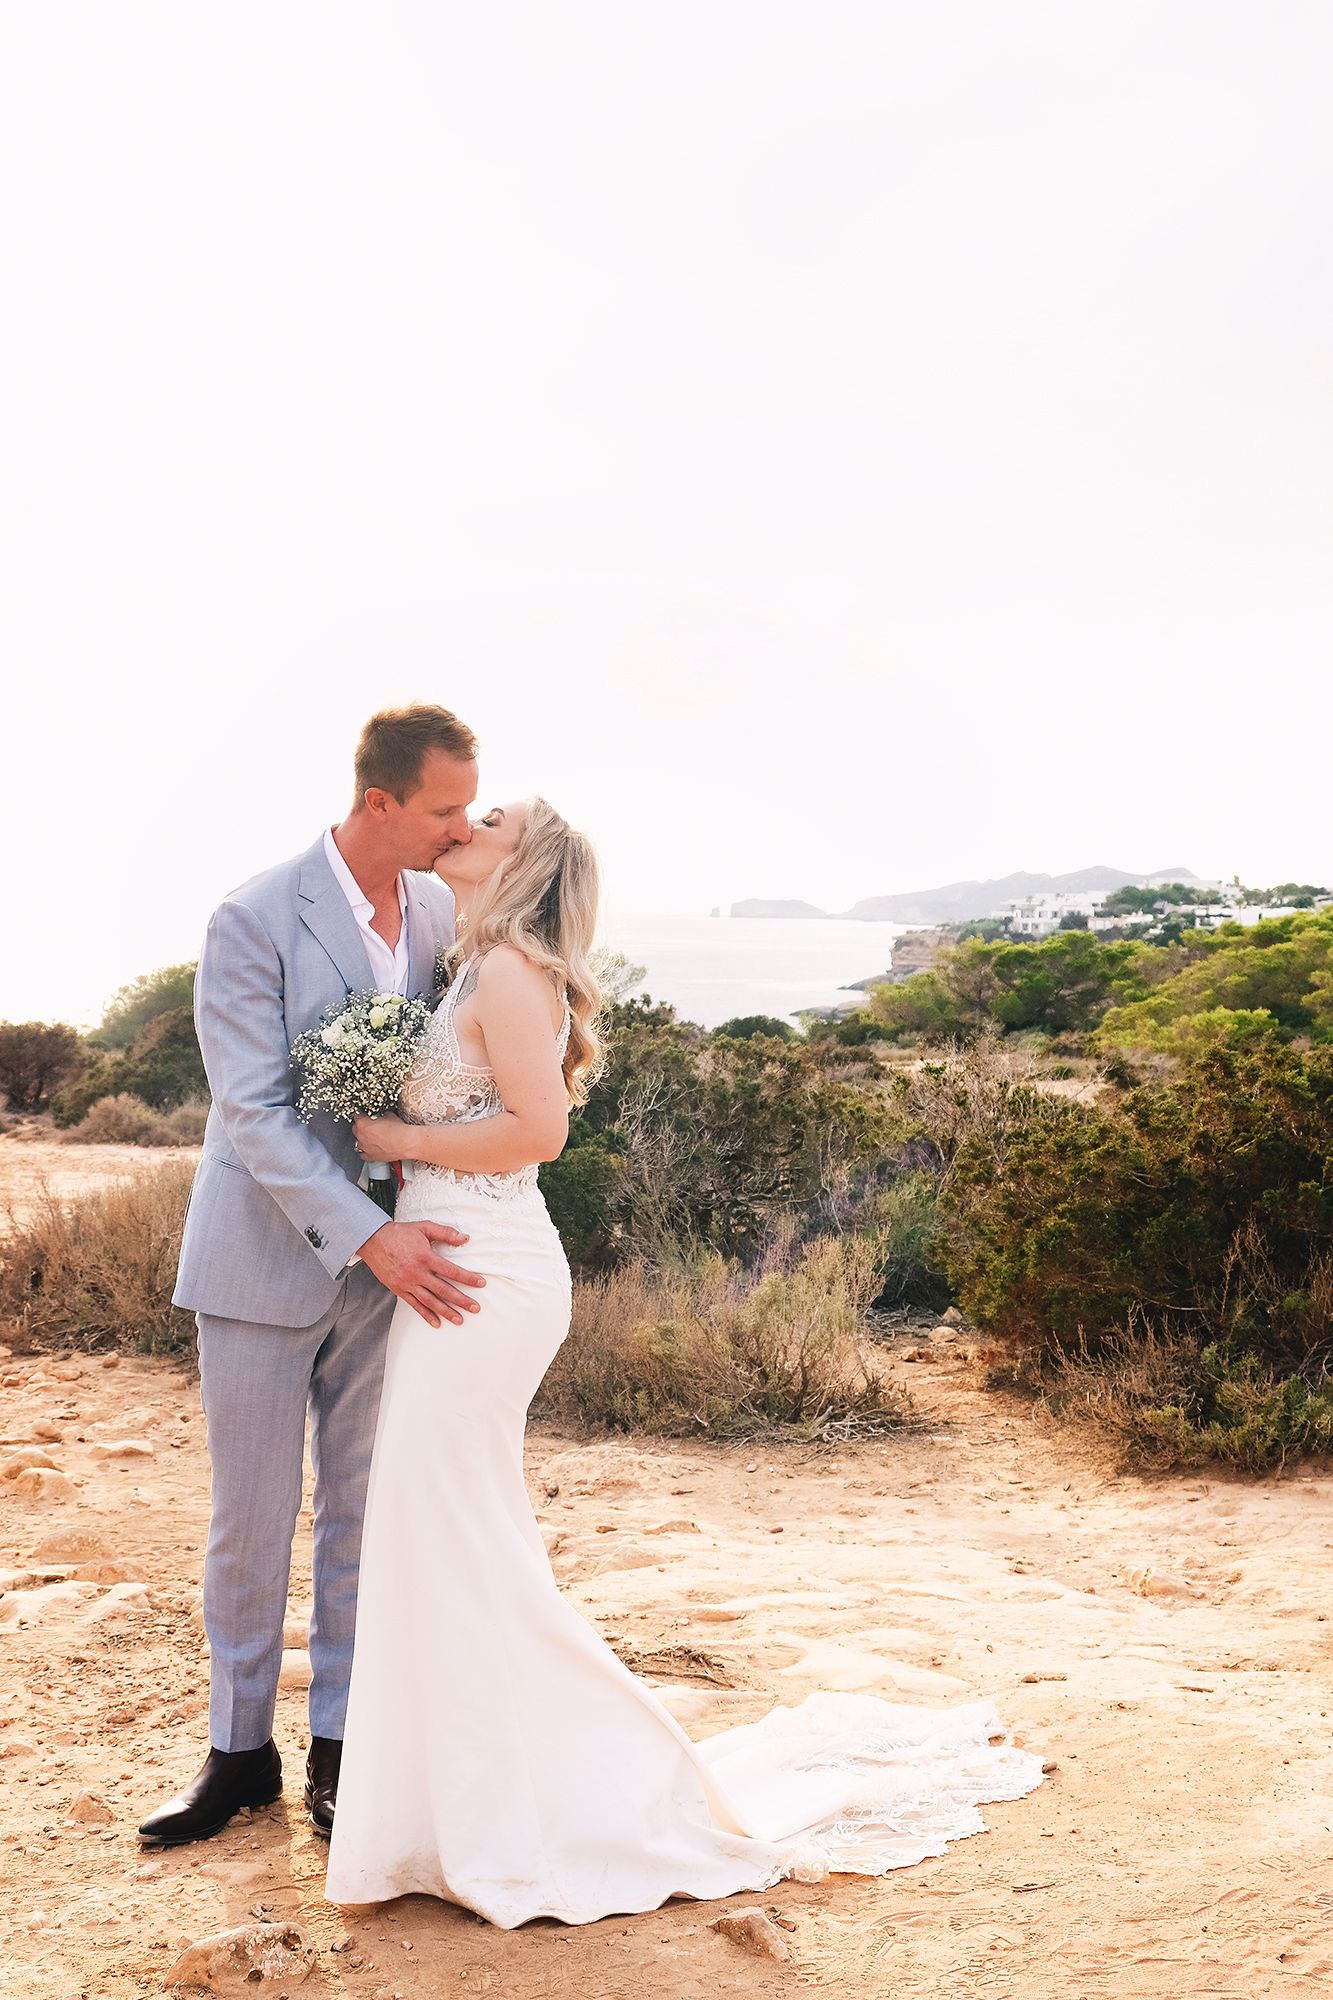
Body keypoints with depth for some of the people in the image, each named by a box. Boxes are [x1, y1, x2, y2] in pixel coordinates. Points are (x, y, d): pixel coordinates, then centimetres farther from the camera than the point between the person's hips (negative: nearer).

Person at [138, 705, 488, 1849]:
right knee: (251, 1520, 8)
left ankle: (340, 1750, 24)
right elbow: (255, 1114, -20)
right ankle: (240, 1752, 25)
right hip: (269, 1260, -4)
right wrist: (372, 1237, -27)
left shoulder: (443, 911, -1)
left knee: (361, 1515, 10)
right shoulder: (254, 923, -16)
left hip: (388, 1257, 4)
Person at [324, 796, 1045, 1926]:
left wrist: (398, 1140, -15)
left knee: (452, 1540, -2)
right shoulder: (481, 972, 16)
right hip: (460, 1270, 10)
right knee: (455, 1543, 16)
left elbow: (538, 1126, -23)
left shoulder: (510, 969, -12)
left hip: (484, 1276, -10)